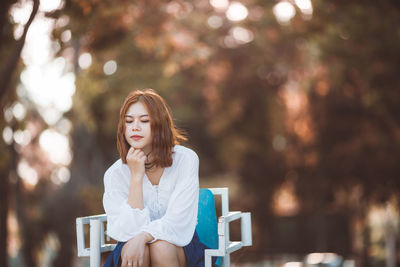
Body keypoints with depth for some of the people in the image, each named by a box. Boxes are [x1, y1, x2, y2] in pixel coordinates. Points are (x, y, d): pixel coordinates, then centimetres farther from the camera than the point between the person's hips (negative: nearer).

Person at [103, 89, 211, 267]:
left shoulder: (186, 159, -10)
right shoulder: (115, 174, -7)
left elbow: (178, 221, -15)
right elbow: (128, 231, -16)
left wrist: (143, 237, -33)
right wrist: (136, 176, -19)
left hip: (179, 245, 0)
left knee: (161, 247, -33)